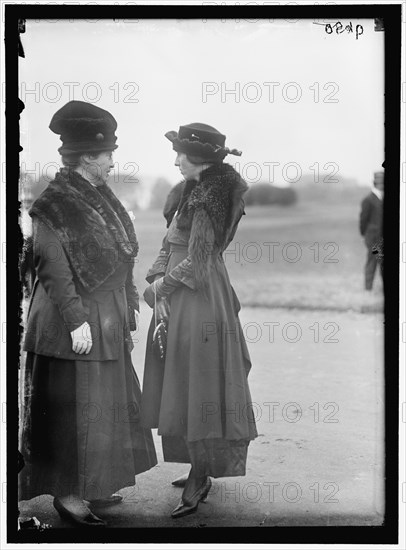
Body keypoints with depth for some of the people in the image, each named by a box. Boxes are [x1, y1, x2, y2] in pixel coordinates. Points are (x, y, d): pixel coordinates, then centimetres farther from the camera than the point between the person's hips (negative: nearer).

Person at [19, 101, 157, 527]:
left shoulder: (101, 196, 11)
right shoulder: (54, 204, -14)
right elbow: (54, 270, -17)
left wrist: (129, 307, 14)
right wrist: (76, 320, -21)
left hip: (108, 322, 9)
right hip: (77, 325, -9)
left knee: (107, 405, 14)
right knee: (74, 408, -1)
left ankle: (90, 488, 25)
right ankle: (66, 494, 10)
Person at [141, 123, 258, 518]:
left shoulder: (209, 196, -17)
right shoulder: (190, 192, 11)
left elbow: (195, 262, -19)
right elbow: (170, 243, 9)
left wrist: (160, 284, -4)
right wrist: (160, 291, -2)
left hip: (199, 301, -10)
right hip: (178, 299, 10)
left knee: (197, 385, -2)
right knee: (183, 384, 15)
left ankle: (199, 478, 7)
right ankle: (200, 470, 27)